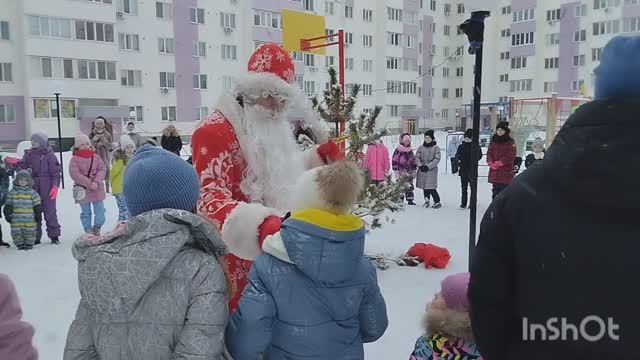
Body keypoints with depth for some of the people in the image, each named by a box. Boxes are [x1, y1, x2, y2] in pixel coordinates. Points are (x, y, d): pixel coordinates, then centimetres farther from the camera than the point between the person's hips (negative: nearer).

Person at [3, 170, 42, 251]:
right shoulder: (12, 192, 6)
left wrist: (38, 215, 0)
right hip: (16, 219, 2)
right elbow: (8, 205, 10)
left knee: (29, 232, 2)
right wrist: (8, 214, 5)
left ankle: (29, 243, 13)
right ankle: (19, 243, 16)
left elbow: (37, 205, 2)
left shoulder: (32, 192, 0)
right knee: (16, 232, 4)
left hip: (29, 219, -2)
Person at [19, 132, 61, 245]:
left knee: (50, 212, 1)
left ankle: (54, 235, 11)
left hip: (47, 189, -5)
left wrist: (55, 186, -13)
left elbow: (55, 172, -6)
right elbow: (23, 165, 5)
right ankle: (35, 236, 18)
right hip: (32, 188, 5)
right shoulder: (29, 154, 9)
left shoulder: (49, 155, -5)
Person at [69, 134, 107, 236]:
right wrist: (90, 183, -19)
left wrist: (96, 182, -17)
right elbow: (75, 174, -14)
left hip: (97, 189, 2)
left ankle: (97, 228, 24)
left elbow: (102, 169, -2)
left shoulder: (96, 157, 5)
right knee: (86, 213, 9)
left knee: (100, 211, 3)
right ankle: (88, 230, 22)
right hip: (83, 190, -2)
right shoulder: (74, 159, -5)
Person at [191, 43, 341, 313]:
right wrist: (260, 225, -45)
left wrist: (320, 157, 14)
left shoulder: (275, 127, 13)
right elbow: (210, 199, -28)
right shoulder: (216, 130, -15)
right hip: (238, 261, -8)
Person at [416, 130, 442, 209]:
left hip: (431, 170, -4)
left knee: (431, 188, -11)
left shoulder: (436, 148, -1)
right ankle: (427, 201, 26)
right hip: (422, 170, 4)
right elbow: (417, 157, 7)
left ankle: (437, 202, 1)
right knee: (424, 186, 9)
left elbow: (437, 159, -7)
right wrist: (420, 165, -10)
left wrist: (428, 166, -15)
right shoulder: (421, 147, 10)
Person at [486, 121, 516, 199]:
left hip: (506, 172, -5)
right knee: (495, 192, 13)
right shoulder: (493, 141, 10)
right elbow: (489, 153, 7)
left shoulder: (510, 142, -4)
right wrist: (491, 163, -10)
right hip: (494, 172, 5)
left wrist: (498, 163, -15)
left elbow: (510, 156, -12)